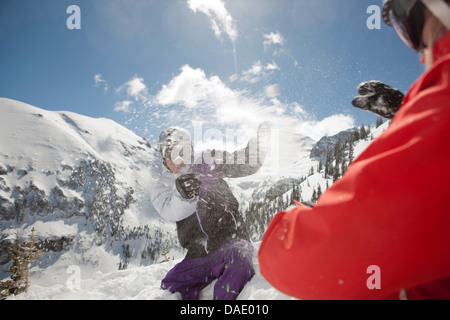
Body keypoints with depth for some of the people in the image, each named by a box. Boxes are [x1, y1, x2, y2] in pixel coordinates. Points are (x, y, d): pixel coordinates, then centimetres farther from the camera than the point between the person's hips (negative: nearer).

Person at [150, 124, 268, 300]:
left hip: (231, 243, -3)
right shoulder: (161, 188, 8)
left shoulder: (207, 162, 7)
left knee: (238, 259, -34)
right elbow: (172, 212, -16)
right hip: (198, 258, 3)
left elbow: (247, 165, 4)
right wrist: (182, 195, -39)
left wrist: (259, 141, -16)